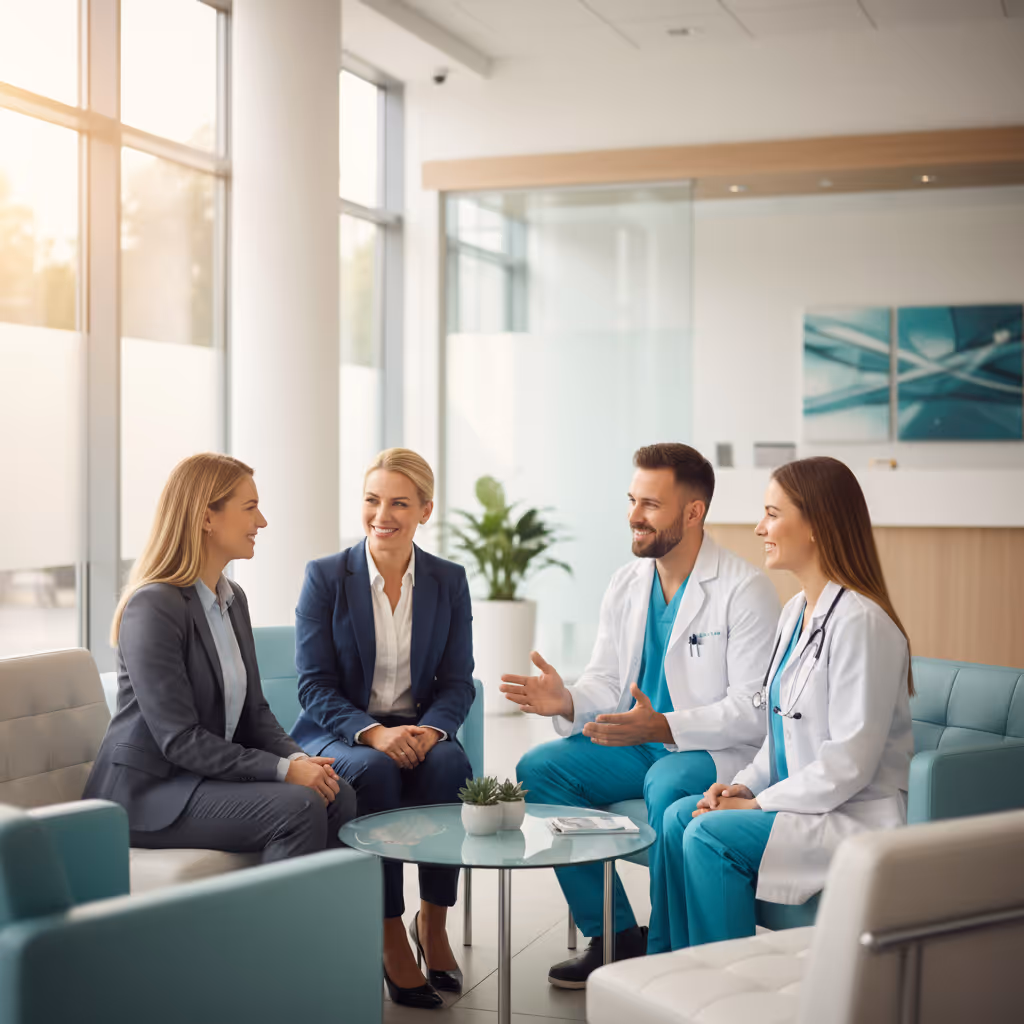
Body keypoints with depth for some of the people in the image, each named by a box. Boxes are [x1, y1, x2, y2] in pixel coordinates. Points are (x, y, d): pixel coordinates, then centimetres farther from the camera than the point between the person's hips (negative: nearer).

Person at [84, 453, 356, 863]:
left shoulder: (233, 599, 12)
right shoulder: (154, 606, -17)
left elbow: (254, 710, 12)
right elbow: (179, 739, -21)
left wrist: (298, 758, -8)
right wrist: (282, 770, -22)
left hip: (205, 776, 8)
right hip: (146, 790, -8)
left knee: (338, 796, -14)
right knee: (298, 808, -26)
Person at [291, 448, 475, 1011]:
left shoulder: (449, 581, 5)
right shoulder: (324, 577, -3)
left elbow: (458, 683, 4)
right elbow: (315, 685, -6)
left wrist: (429, 730, -19)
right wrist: (373, 733, -23)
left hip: (419, 733, 2)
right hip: (337, 733, -2)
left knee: (449, 763, -31)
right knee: (375, 770, -34)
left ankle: (432, 921, -14)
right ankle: (390, 934, -22)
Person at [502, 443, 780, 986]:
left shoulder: (745, 589, -14)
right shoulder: (626, 583, 8)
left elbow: (753, 711, -19)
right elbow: (605, 680, 9)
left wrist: (663, 727, -31)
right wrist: (567, 701, -15)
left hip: (717, 748, -7)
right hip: (639, 743, 7)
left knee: (666, 785, -38)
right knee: (537, 768, -12)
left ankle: (665, 951, -18)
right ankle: (615, 935, -5)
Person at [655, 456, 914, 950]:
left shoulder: (860, 622, -20)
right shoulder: (796, 612, 12)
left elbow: (849, 763, -22)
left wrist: (760, 804, -16)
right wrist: (745, 784, 2)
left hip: (857, 818, -9)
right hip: (803, 803, 9)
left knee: (709, 834, -21)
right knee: (678, 816, -4)